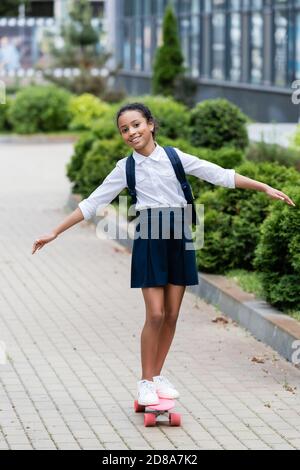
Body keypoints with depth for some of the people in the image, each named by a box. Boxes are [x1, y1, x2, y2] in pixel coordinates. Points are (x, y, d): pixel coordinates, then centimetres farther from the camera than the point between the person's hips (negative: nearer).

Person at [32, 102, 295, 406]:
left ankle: (158, 376, 21)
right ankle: (146, 381, 8)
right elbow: (92, 203, 5)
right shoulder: (125, 168, 1)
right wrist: (55, 232, 3)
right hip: (150, 237, -2)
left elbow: (220, 175, 0)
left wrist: (265, 188, -5)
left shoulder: (174, 157, 1)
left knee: (172, 314, 5)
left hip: (178, 236, 2)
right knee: (155, 315, -7)